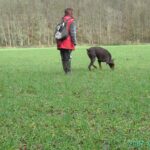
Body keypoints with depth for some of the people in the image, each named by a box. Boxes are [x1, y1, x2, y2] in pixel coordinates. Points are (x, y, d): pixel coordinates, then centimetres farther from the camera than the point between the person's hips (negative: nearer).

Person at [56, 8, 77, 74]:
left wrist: (58, 42, 16)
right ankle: (68, 71, -5)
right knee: (67, 58, -5)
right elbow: (73, 33, -14)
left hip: (61, 43, 6)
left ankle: (66, 71, 17)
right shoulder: (71, 21, -6)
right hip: (68, 44, -6)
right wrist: (74, 42, -9)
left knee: (63, 58, 11)